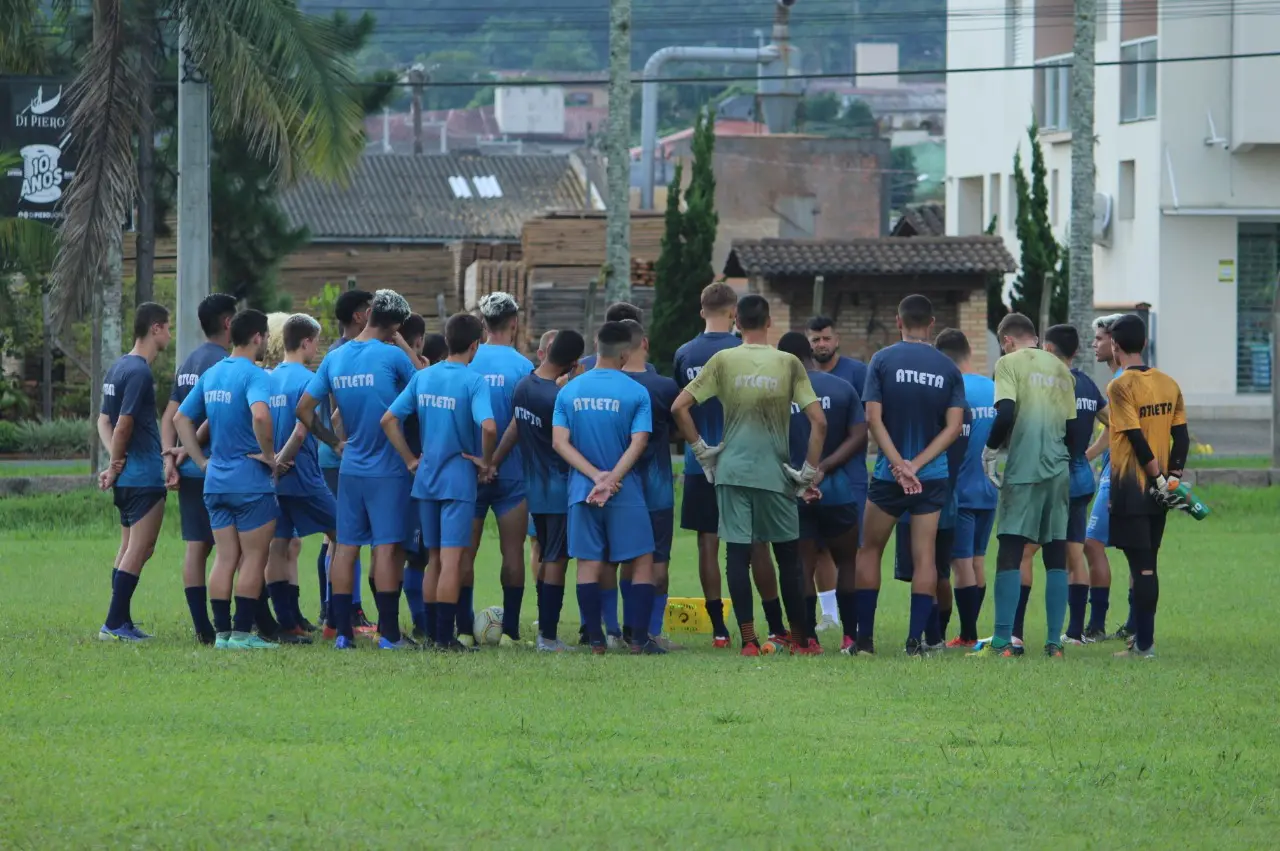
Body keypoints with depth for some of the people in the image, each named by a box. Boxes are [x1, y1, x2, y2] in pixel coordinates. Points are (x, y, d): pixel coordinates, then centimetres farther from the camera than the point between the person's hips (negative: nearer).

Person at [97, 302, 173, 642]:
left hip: (127, 478, 10)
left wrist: (114, 463, 2)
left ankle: (120, 622, 17)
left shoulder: (117, 369, 14)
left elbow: (105, 421, 14)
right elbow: (123, 425, -19)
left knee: (129, 550, 15)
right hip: (145, 477, -10)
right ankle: (114, 624, -7)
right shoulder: (139, 372, -16)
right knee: (139, 551, -6)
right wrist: (116, 466, -6)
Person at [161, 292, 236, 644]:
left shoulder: (188, 364, 16)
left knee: (196, 546, 6)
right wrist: (188, 448, -11)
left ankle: (202, 626, 5)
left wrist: (170, 457, 1)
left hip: (190, 470, 8)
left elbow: (170, 416, 11)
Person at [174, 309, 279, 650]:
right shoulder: (254, 375, -14)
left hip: (216, 479, 7)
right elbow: (260, 415, -33)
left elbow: (181, 418, 16)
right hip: (251, 481, -7)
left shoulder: (210, 375, 11)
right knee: (254, 558, 0)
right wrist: (269, 455, -19)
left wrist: (202, 460, 15)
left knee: (225, 558, 10)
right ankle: (242, 632, -1)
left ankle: (222, 632, 9)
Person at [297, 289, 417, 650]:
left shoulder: (334, 358, 5)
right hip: (389, 468, -5)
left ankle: (342, 631, 6)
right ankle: (389, 632, -4)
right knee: (388, 547, -3)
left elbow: (304, 408, 8)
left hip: (350, 468, 5)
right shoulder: (392, 356, -12)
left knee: (346, 546, 7)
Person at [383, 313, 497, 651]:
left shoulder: (423, 377, 6)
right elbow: (488, 426, -26)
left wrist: (411, 459, 8)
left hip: (425, 478, 6)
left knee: (434, 559, 15)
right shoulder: (474, 381, -12)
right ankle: (445, 636, -6)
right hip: (459, 479, -6)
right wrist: (486, 461, -10)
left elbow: (388, 420, 4)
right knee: (452, 560, -4)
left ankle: (432, 632, 19)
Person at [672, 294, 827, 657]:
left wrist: (701, 449, 8)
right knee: (788, 555, 11)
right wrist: (810, 473, 3)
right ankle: (801, 637, 15)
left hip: (732, 470, 0)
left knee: (738, 555, 1)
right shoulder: (789, 364, -1)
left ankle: (748, 639, -5)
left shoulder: (723, 361, 0)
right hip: (776, 473, 0)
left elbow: (679, 407, -2)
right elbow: (818, 421, -5)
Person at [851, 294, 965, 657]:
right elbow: (954, 426, -5)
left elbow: (873, 418, -11)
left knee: (870, 550, 11)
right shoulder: (948, 368, 2)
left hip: (888, 476, -1)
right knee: (924, 556, 3)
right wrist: (917, 465, -9)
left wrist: (899, 465, -13)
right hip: (933, 477, 1)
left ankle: (865, 638, 7)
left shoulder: (883, 360, -4)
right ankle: (915, 640, -2)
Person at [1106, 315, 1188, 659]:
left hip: (1131, 488, -6)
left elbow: (1136, 438, -17)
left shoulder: (1121, 387, -13)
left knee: (1141, 567, -6)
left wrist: (1159, 478, -12)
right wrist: (1173, 476, 7)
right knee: (1148, 565, 13)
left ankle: (1144, 643, -5)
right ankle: (1143, 639, 16)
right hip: (1157, 490, 6)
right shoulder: (1168, 384, 8)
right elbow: (1181, 436, 6)